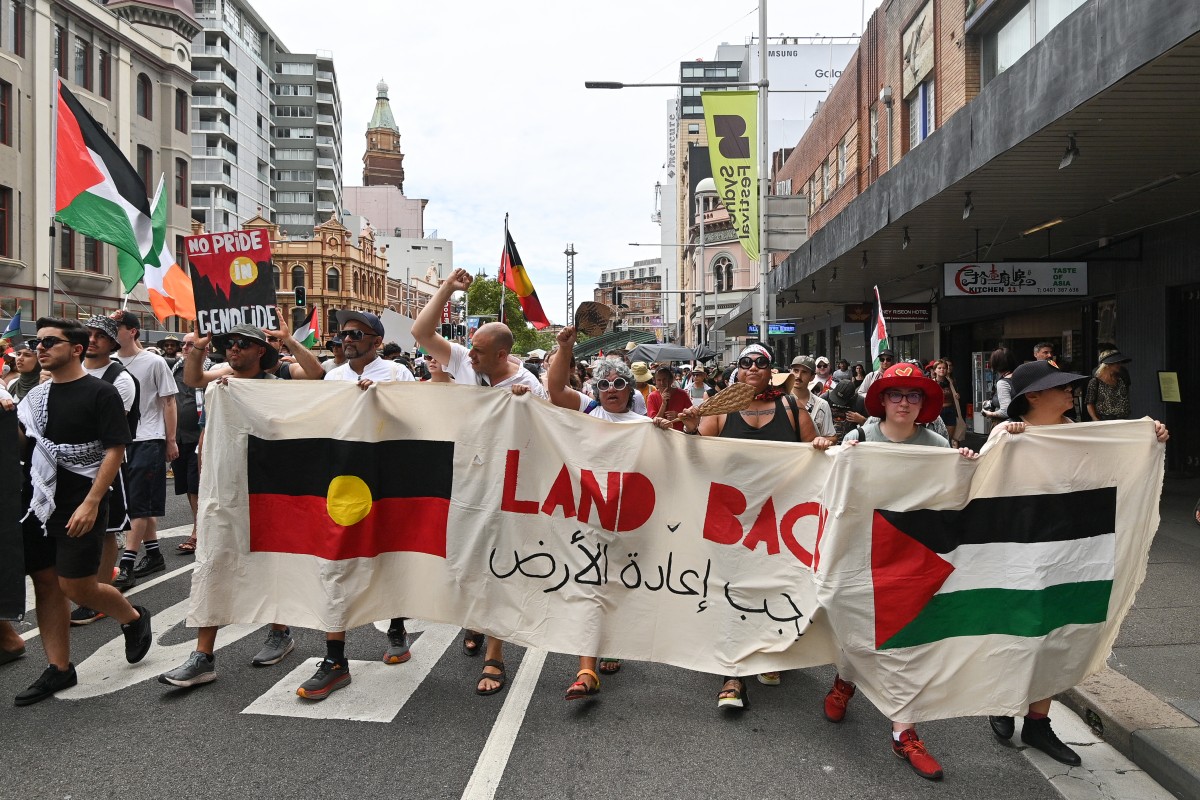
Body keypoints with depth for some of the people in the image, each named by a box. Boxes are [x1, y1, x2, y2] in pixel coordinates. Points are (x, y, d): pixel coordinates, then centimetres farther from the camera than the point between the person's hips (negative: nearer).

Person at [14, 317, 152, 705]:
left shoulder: (100, 393, -10)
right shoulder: (35, 394, 10)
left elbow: (115, 450, -14)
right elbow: (20, 443, 13)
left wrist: (91, 504, -19)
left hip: (80, 507, -6)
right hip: (39, 503, 7)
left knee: (76, 587, -4)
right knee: (45, 584, 8)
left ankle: (134, 619, 23)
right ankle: (59, 669, 20)